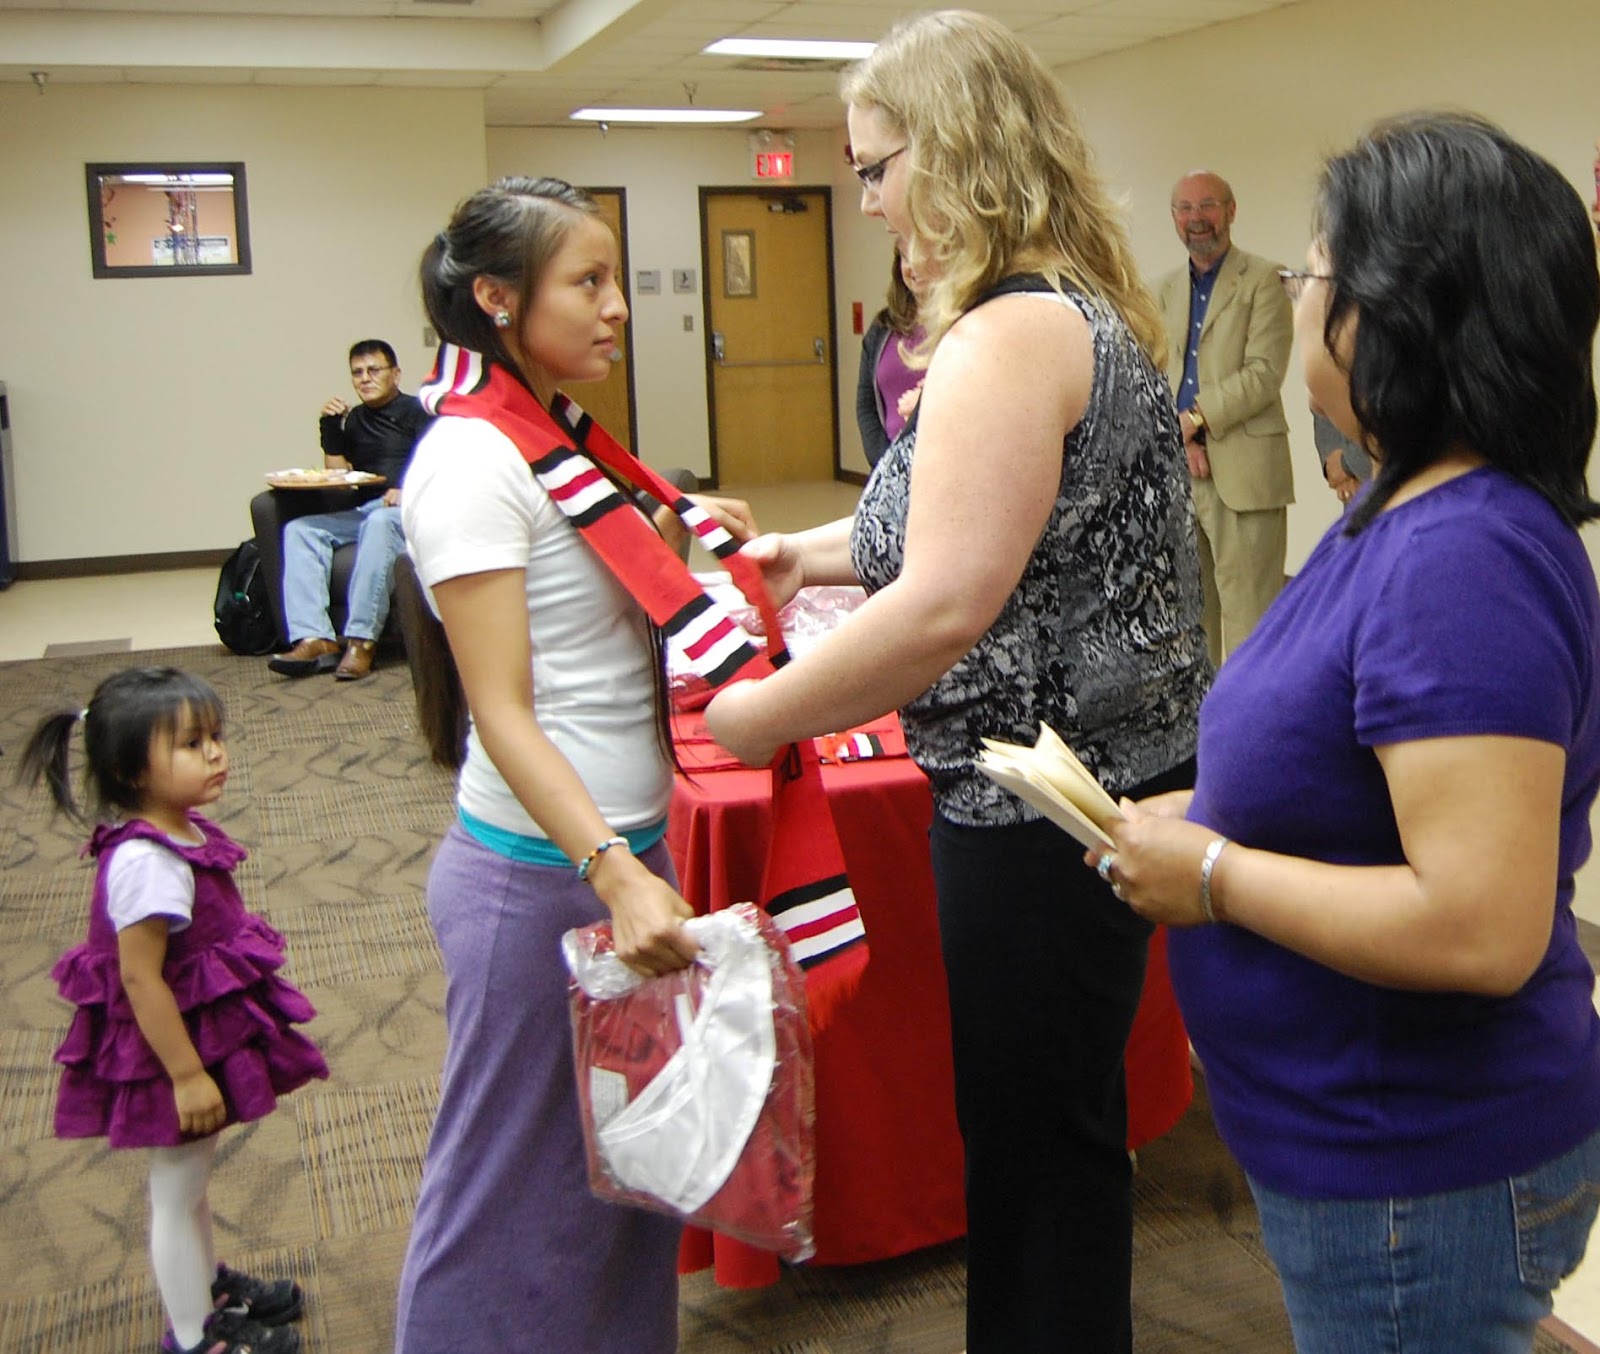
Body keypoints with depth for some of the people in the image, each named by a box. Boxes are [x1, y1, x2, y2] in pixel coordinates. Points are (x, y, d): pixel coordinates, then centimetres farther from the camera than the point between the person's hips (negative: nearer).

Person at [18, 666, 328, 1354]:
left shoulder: (175, 832, -1)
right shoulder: (149, 863, -31)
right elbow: (139, 976, -29)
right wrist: (187, 1074, -24)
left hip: (204, 1034, 9)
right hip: (173, 1048, -9)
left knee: (189, 1178, 27)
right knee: (177, 1189, 10)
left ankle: (209, 1282, 48)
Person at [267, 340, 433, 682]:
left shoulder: (416, 411, 9)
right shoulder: (354, 420, 27)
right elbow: (339, 472, 20)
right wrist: (330, 427, 8)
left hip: (408, 511, -6)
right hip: (364, 510, 6)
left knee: (379, 522, -39)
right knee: (300, 529, -19)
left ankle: (361, 641, -43)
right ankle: (314, 639, -34)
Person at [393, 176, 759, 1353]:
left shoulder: (547, 438, 10)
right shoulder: (470, 458, -16)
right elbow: (503, 711, -22)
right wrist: (612, 871, -30)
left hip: (622, 849, 9)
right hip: (538, 872, -9)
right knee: (518, 1191, 6)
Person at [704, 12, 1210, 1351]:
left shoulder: (1010, 336, -20)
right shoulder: (1086, 310, 12)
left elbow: (948, 606, -26)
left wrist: (760, 716, -15)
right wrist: (814, 551, 16)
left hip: (1039, 808, -10)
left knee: (1034, 1137, 6)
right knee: (1060, 1117, 23)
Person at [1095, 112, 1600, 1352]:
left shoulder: (1466, 559, -28)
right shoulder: (1410, 510, 4)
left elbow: (1481, 930, -33)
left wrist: (1214, 876, -22)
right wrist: (1199, 817, 3)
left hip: (1422, 1180, -9)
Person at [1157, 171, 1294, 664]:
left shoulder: (1263, 280, -1)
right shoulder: (1165, 289, 17)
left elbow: (1264, 374, -11)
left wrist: (1194, 419, -13)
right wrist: (1179, 437, -7)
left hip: (1243, 470, -6)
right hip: (1177, 469, 6)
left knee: (1247, 609, -6)